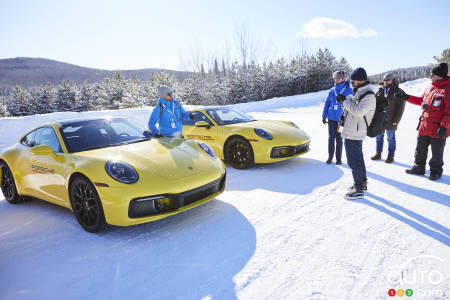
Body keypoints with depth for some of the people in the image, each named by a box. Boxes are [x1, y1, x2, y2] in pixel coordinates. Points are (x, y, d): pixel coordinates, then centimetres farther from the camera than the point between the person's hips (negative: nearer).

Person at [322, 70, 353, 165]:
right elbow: (327, 103, 12)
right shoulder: (332, 90, 8)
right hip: (331, 118, 3)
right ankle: (330, 156, 18)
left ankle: (339, 158, 16)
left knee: (339, 138, 5)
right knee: (331, 138, 7)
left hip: (342, 119, -3)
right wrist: (324, 116, 8)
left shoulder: (348, 90, -3)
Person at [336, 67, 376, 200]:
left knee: (354, 161, -5)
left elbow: (358, 111, -27)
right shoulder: (359, 92, 14)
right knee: (357, 159, 20)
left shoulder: (369, 96, -17)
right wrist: (344, 100, 8)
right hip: (353, 132, 10)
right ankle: (362, 183, 34)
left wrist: (345, 101, -19)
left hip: (353, 134, -10)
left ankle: (359, 190, 4)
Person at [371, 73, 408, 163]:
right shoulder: (380, 91, 9)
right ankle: (378, 154, 26)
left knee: (390, 139, 4)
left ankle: (390, 156, 14)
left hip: (390, 121, -5)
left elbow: (400, 108, -8)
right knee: (379, 137, 13)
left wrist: (396, 120, -13)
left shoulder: (398, 92, -5)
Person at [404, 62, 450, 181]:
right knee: (420, 149, 16)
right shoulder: (430, 88, 9)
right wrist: (407, 97, 10)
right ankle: (419, 168, 31)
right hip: (424, 127, 7)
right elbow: (421, 100, 21)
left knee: (437, 153, 8)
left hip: (438, 129, -7)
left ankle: (436, 171, 24)